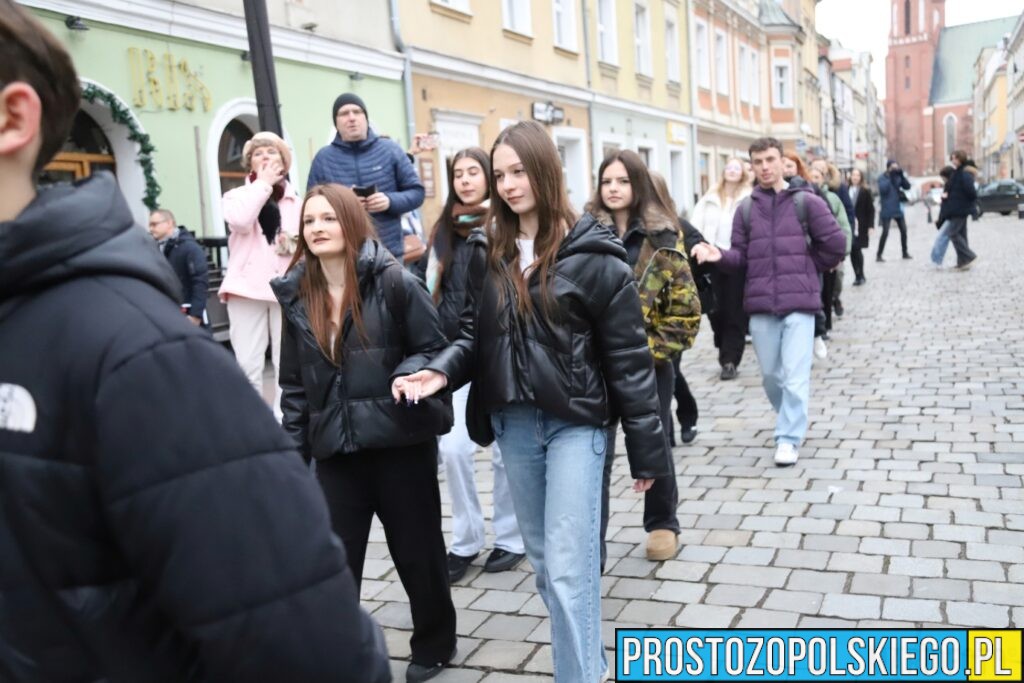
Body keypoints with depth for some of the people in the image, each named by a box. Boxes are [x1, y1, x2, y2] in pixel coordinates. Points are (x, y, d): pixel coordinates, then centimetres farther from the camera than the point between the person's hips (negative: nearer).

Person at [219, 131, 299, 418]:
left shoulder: (297, 201, 15)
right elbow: (240, 221, -12)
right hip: (248, 287, -1)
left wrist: (298, 244, -4)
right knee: (247, 364, -3)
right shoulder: (237, 196, 12)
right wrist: (263, 183, -3)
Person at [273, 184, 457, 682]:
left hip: (401, 443, -3)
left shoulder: (394, 282, -7)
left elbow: (437, 349, -4)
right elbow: (295, 384, 11)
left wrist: (406, 376, -24)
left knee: (417, 552, 13)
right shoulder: (297, 297, 6)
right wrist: (294, 451, 9)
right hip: (335, 450, 3)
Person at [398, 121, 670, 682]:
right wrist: (442, 371, -12)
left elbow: (627, 356, -8)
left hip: (575, 422, -5)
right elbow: (475, 333, 10)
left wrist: (646, 448, -7)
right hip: (513, 423, 6)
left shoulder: (591, 255, -10)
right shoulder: (490, 252, 5)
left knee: (568, 567, -6)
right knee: (543, 561, 17)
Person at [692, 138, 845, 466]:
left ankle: (789, 438, 3)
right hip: (760, 304, 3)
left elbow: (835, 244, 1)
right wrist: (720, 256, -14)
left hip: (799, 302, -3)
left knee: (795, 376, -6)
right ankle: (792, 421, 37)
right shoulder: (746, 209, 7)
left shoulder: (807, 202, -1)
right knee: (771, 375, 14)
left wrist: (806, 270, 8)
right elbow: (741, 255, 5)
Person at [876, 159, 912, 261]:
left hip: (898, 208, 5)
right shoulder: (882, 178, -6)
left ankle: (905, 252, 23)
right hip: (887, 210, -5)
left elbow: (907, 186, 1)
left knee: (903, 230, 9)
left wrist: (901, 175, -11)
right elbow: (883, 189, -21)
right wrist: (890, 178, -23)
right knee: (885, 232, -11)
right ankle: (878, 255, -4)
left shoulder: (898, 177, 8)